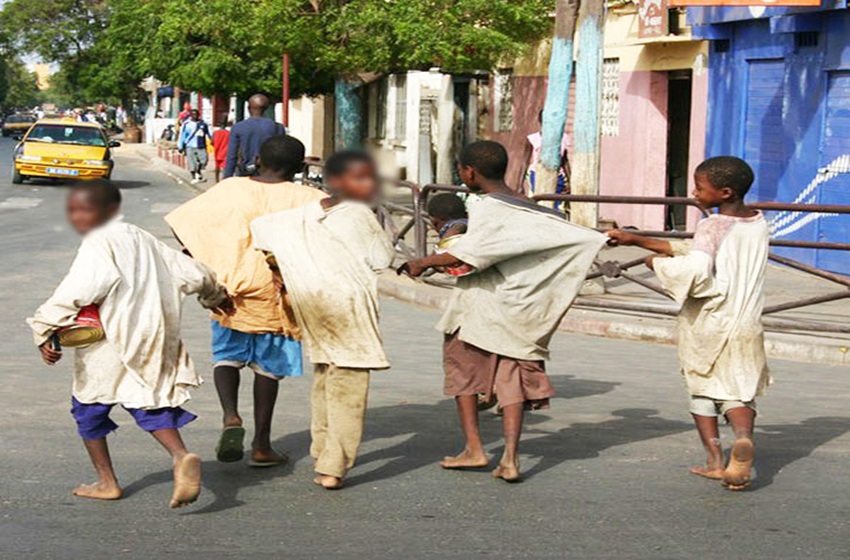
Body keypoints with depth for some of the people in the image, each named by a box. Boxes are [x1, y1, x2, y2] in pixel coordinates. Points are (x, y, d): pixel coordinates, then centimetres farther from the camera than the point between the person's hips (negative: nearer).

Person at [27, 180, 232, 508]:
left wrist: (45, 331, -26)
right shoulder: (142, 239, 11)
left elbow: (76, 292, -28)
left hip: (109, 345, -7)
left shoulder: (99, 245, -13)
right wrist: (215, 296, 35)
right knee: (149, 405, 8)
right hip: (152, 341, 7)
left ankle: (106, 482, 19)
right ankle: (181, 455, -20)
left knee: (88, 408, 12)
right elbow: (191, 273, 17)